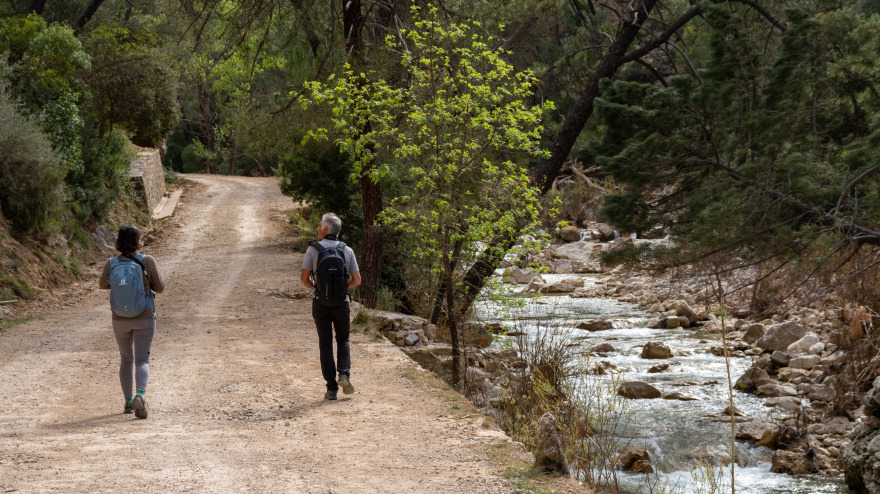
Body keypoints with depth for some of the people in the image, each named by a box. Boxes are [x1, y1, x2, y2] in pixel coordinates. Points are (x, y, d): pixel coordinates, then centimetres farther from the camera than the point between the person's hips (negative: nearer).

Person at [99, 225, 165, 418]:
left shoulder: (111, 264, -8)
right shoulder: (147, 261, -14)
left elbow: (103, 284, 12)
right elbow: (159, 287, -5)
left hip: (120, 320, 2)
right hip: (144, 319, -2)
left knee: (125, 360, 19)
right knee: (142, 361, 1)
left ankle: (128, 402, 22)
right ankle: (140, 395, -24)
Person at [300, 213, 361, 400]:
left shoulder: (313, 249, -7)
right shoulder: (347, 251, -2)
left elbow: (304, 278, -6)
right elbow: (356, 280, -2)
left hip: (320, 303, -1)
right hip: (341, 301, 1)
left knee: (325, 344, 7)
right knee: (343, 340, 20)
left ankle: (331, 388, 3)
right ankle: (344, 374, -2)